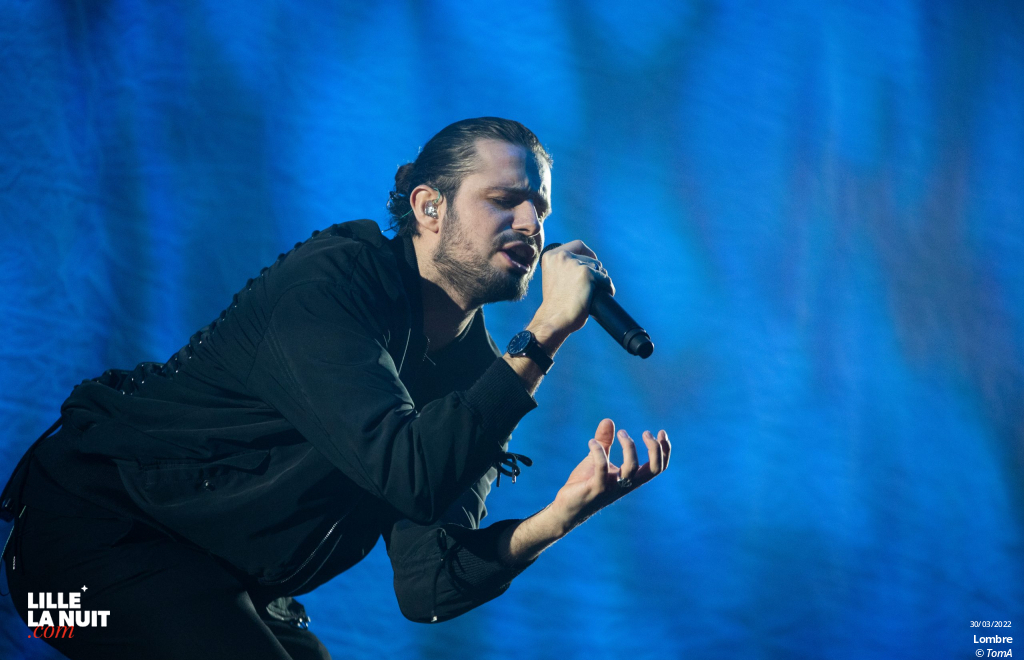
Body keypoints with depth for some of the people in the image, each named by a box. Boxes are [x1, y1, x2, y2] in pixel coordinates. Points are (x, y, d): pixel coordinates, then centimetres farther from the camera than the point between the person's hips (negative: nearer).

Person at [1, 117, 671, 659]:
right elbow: (410, 473, -33)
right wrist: (544, 336, -29)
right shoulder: (329, 279, -19)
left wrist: (556, 518, -24)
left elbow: (426, 587, -9)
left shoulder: (477, 376, 1)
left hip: (235, 591, 8)